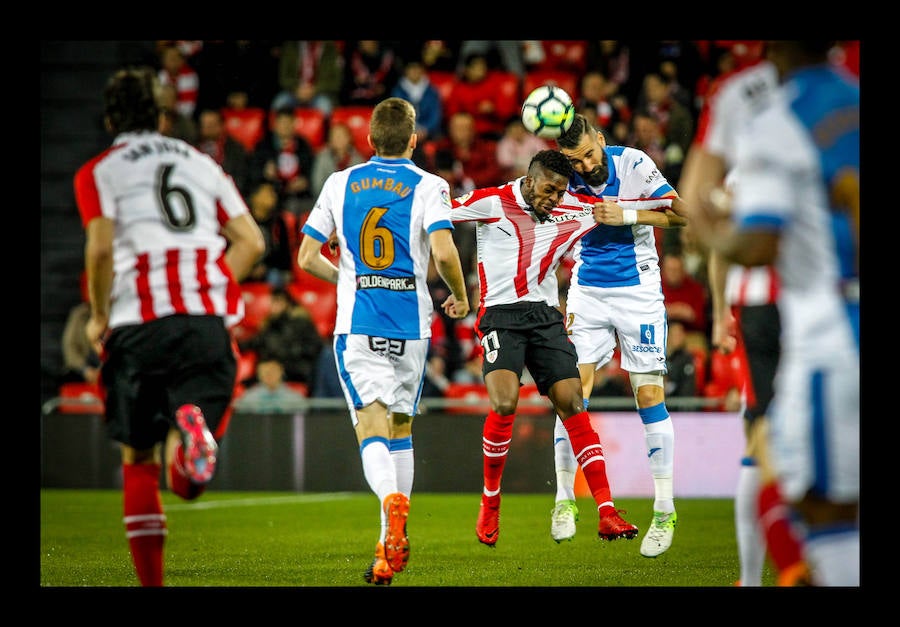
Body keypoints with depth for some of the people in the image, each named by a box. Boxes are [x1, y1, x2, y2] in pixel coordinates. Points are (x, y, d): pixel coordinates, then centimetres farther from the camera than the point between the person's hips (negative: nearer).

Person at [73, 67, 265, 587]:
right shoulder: (202, 163, 22)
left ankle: (151, 581, 4)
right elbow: (251, 242, 12)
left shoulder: (99, 171, 10)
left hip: (141, 322, -2)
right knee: (190, 478, 0)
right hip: (209, 319, 2)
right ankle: (193, 428, -36)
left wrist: (99, 318, 7)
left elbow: (101, 248, -6)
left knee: (139, 459, 11)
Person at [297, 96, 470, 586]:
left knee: (372, 427, -8)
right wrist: (460, 297, 3)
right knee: (400, 428, 15)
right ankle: (390, 545, 16)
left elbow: (307, 257, 8)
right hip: (410, 322, 0)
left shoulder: (340, 183, 7)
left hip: (356, 323, 0)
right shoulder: (428, 186, -1)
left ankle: (393, 502, -39)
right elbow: (444, 251, -16)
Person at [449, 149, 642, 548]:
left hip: (546, 316, 4)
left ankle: (607, 514, -7)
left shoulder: (572, 212, 8)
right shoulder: (492, 202, -4)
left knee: (573, 405, -6)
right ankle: (490, 504, -2)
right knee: (504, 403, -23)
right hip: (501, 314, -4)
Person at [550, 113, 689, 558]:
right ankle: (565, 499, 6)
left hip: (638, 292, -2)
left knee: (650, 396, -5)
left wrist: (627, 215, -18)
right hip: (587, 293, 2)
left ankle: (664, 510, 0)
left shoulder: (634, 164, -11)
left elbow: (680, 215, -7)